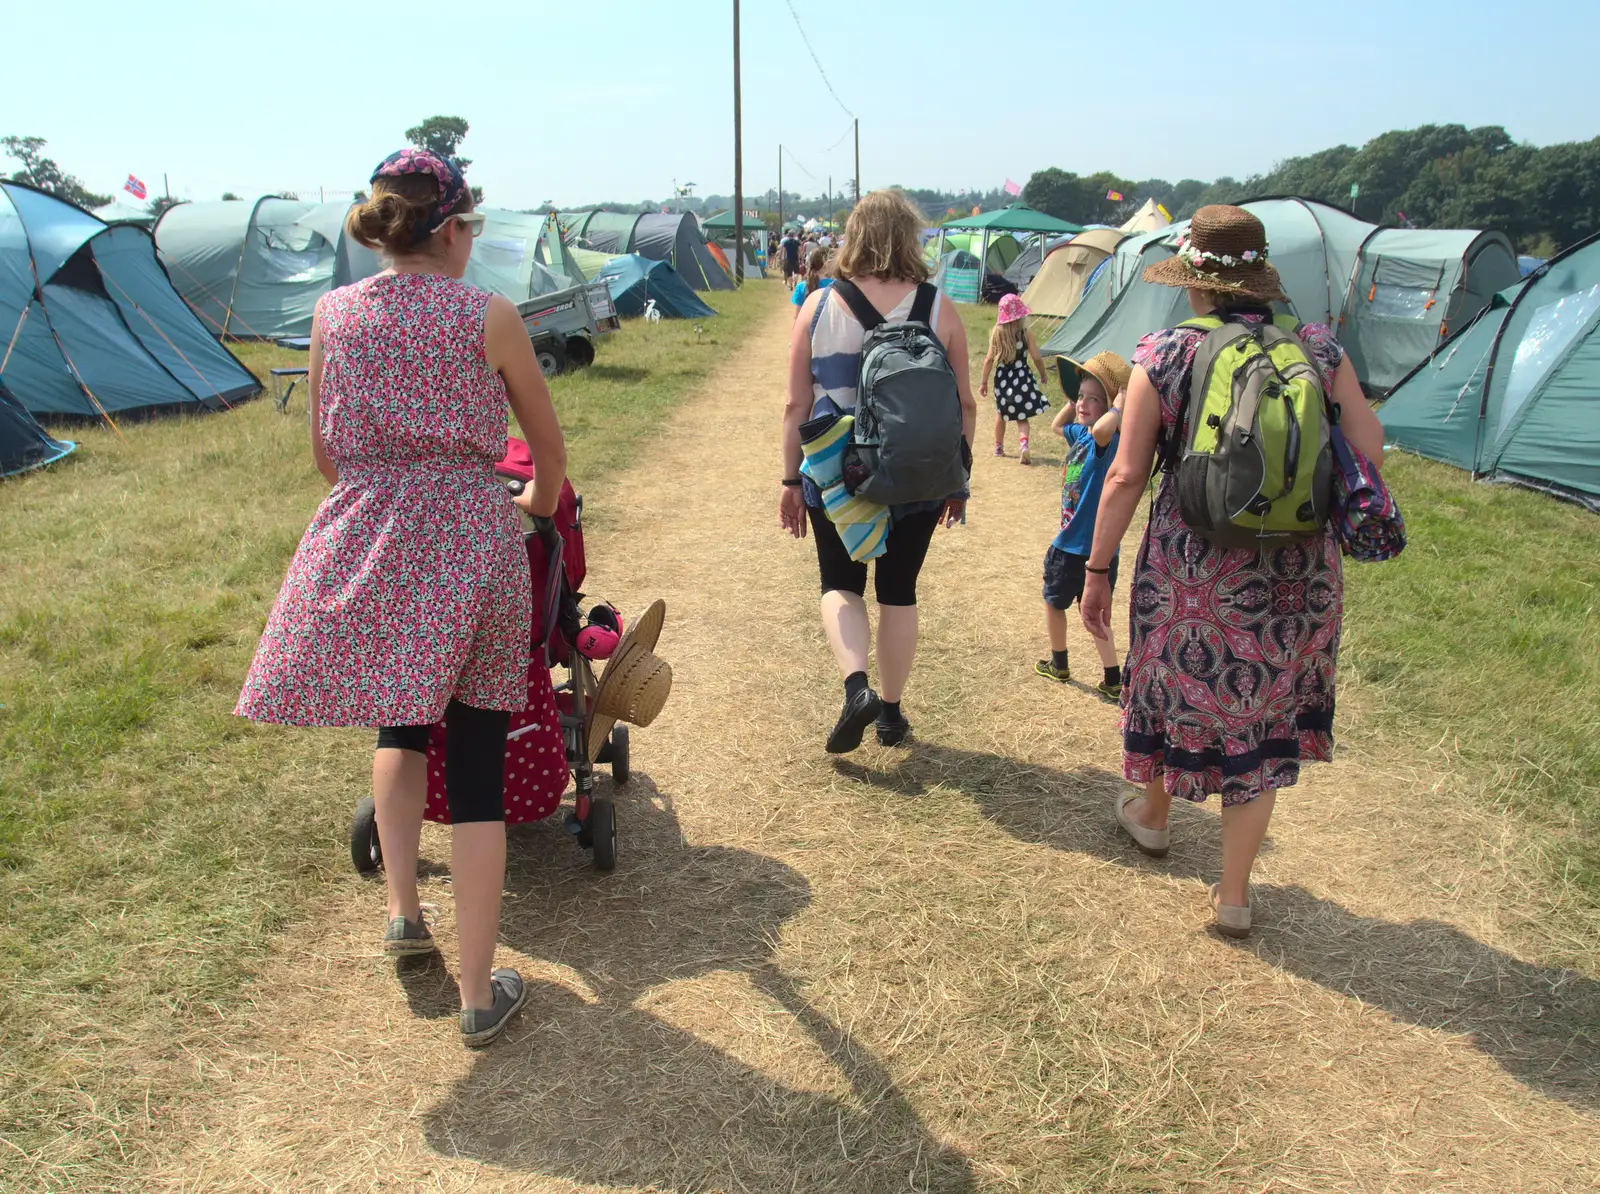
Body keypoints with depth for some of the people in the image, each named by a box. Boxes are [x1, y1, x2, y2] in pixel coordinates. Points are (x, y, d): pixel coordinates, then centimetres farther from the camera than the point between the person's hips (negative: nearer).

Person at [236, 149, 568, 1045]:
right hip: (472, 545, -3)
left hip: (361, 550, 3)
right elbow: (549, 443, 7)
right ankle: (481, 994, 11)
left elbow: (325, 451, 15)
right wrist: (541, 503, 28)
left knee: (399, 723, 29)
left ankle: (404, 911, 23)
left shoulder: (333, 314, 6)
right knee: (477, 764, 4)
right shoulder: (489, 316, -2)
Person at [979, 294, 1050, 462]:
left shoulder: (996, 333, -7)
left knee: (1000, 413, 22)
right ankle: (1023, 444, -18)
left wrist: (984, 382, 3)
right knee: (1022, 418, 6)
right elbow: (1037, 358, -9)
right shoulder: (1026, 334, -9)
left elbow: (989, 359, -6)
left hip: (1002, 378, 1)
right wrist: (1043, 374, 9)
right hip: (1022, 377, -1)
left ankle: (998, 447, 32)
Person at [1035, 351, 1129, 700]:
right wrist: (1077, 394, 11)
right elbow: (1057, 424, 25)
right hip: (1070, 543, 7)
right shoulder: (1080, 434, 4)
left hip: (1091, 549, -7)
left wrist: (1120, 401, -31)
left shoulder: (1106, 441, -22)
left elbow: (1101, 429, -48)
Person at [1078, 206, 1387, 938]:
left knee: (1177, 683, 23)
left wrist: (1097, 570, -2)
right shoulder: (1318, 349, -3)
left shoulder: (1166, 356, -10)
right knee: (1262, 712, 15)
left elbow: (1125, 476, -10)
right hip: (1298, 574, 2)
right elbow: (1369, 453, -1)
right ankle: (1234, 895, 24)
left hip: (1193, 567, -2)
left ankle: (1152, 814, 50)